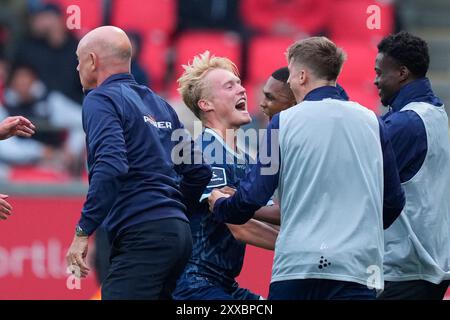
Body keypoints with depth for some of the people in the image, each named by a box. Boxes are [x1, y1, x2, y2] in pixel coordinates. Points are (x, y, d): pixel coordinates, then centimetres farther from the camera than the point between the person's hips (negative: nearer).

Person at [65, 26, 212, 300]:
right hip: (178, 232, 9)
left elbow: (110, 167, -19)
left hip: (142, 236, -9)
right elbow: (199, 172, 23)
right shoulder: (159, 104, 23)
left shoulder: (101, 99, -3)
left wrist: (83, 232, -18)